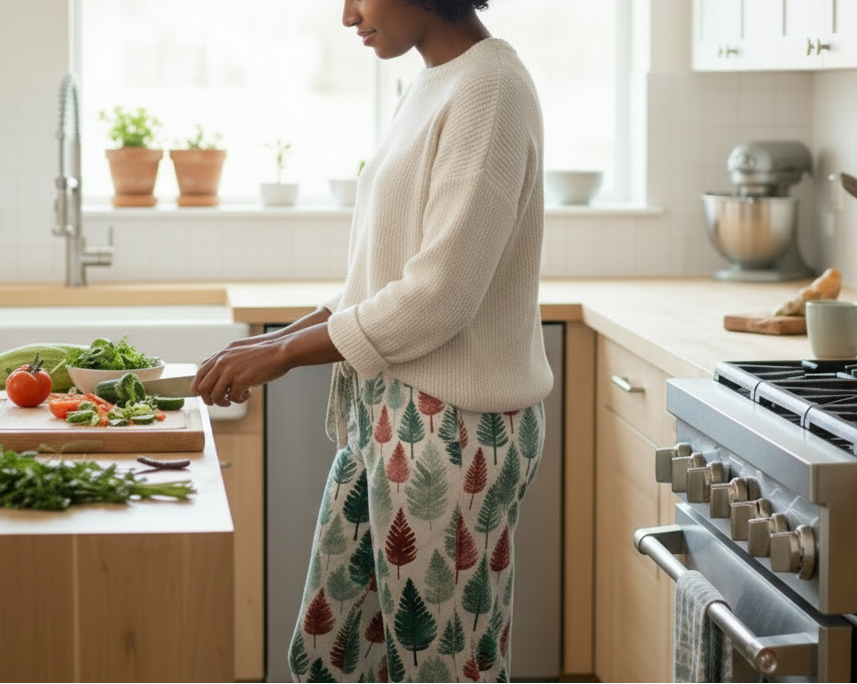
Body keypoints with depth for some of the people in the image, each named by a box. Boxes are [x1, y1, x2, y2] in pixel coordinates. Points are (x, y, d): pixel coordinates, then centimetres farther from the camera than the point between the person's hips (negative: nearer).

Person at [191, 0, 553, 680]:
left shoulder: (489, 88, -16)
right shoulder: (431, 86, 12)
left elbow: (437, 298, -20)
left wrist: (284, 355, -11)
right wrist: (281, 339, 8)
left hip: (450, 426, -9)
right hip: (384, 411, 9)